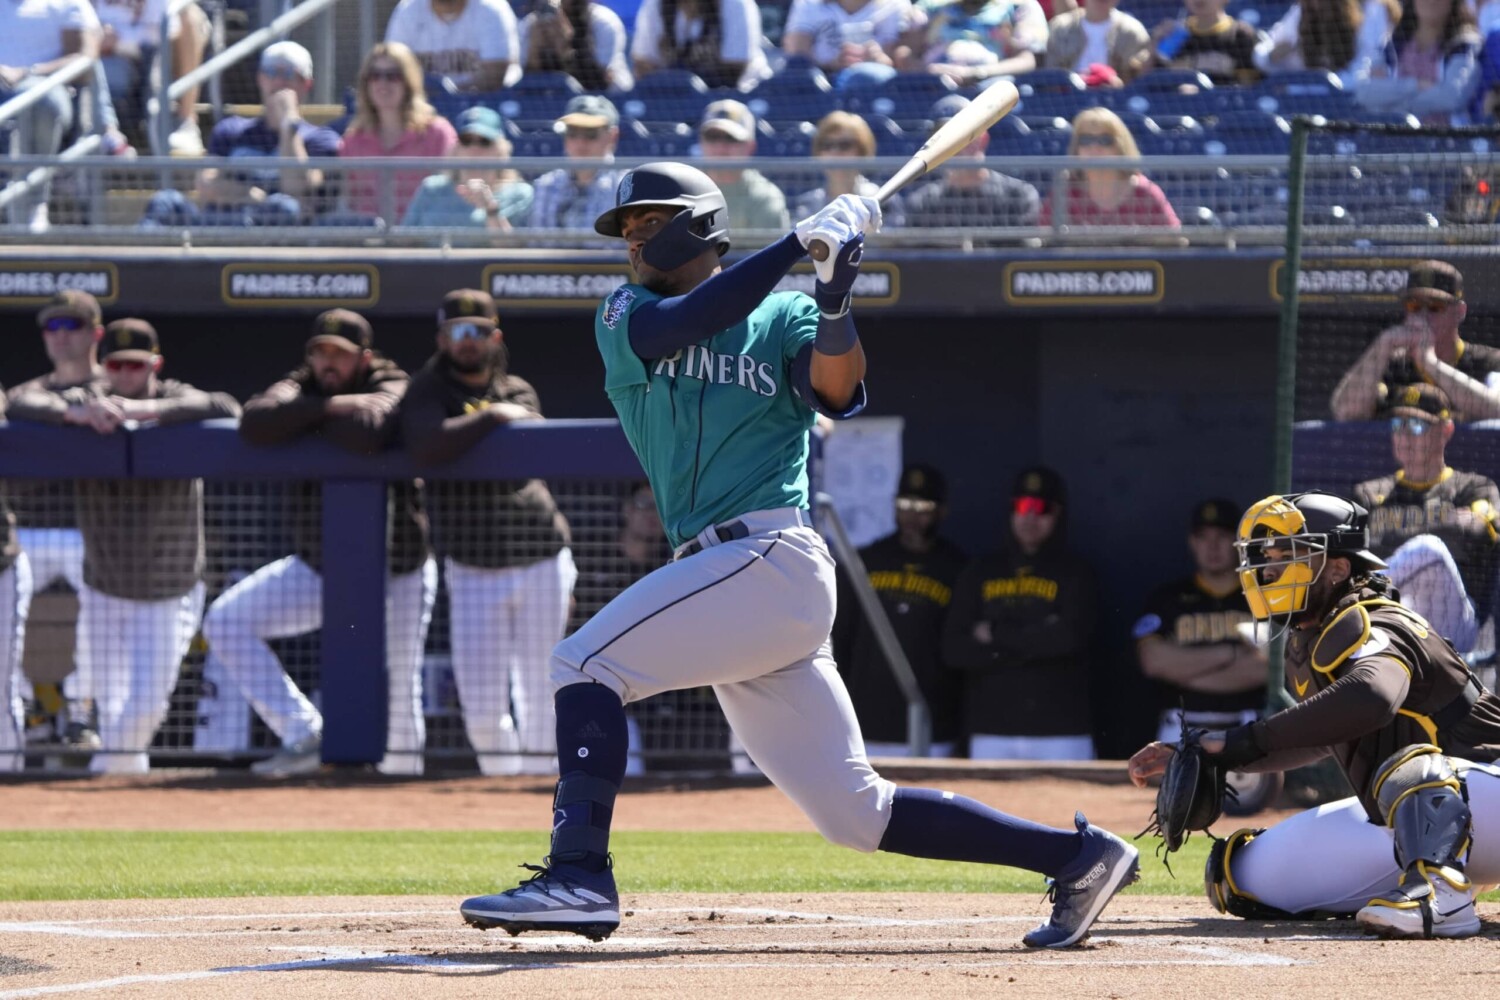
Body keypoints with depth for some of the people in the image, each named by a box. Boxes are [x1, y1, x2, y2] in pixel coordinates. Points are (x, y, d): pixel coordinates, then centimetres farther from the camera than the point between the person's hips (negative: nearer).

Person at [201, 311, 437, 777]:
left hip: (397, 577, -5)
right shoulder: (301, 387, -1)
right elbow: (255, 423, -23)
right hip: (318, 570, 5)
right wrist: (328, 407, -26)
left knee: (399, 697, -2)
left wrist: (307, 415, -19)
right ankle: (303, 735, -9)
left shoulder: (391, 389, -12)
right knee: (225, 621, -7)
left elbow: (365, 429, -37)